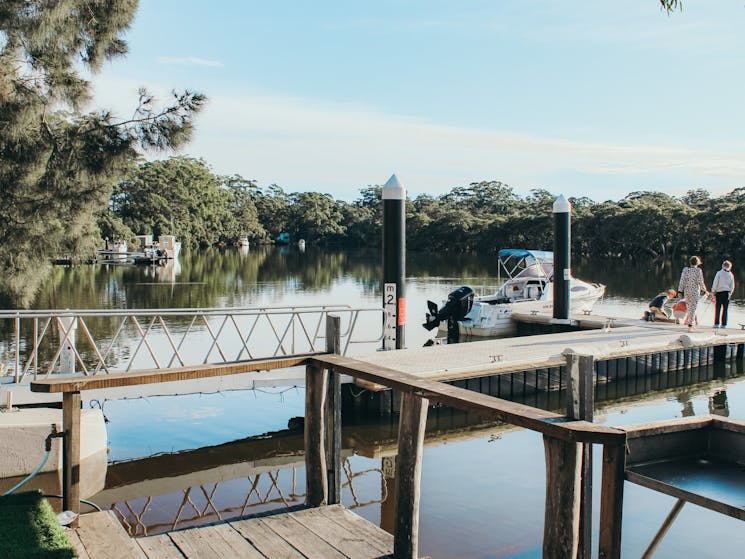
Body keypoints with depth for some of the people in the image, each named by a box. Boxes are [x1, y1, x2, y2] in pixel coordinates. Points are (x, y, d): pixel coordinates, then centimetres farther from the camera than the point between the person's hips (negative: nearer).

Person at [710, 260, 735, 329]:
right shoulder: (731, 275, 3)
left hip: (719, 292, -2)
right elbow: (732, 286, 4)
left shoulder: (719, 273, -6)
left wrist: (713, 292, -1)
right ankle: (724, 324, 6)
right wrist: (730, 293, 12)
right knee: (725, 309, 6)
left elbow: (715, 283, -7)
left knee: (717, 309, 3)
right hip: (727, 293, 2)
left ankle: (717, 323, 2)